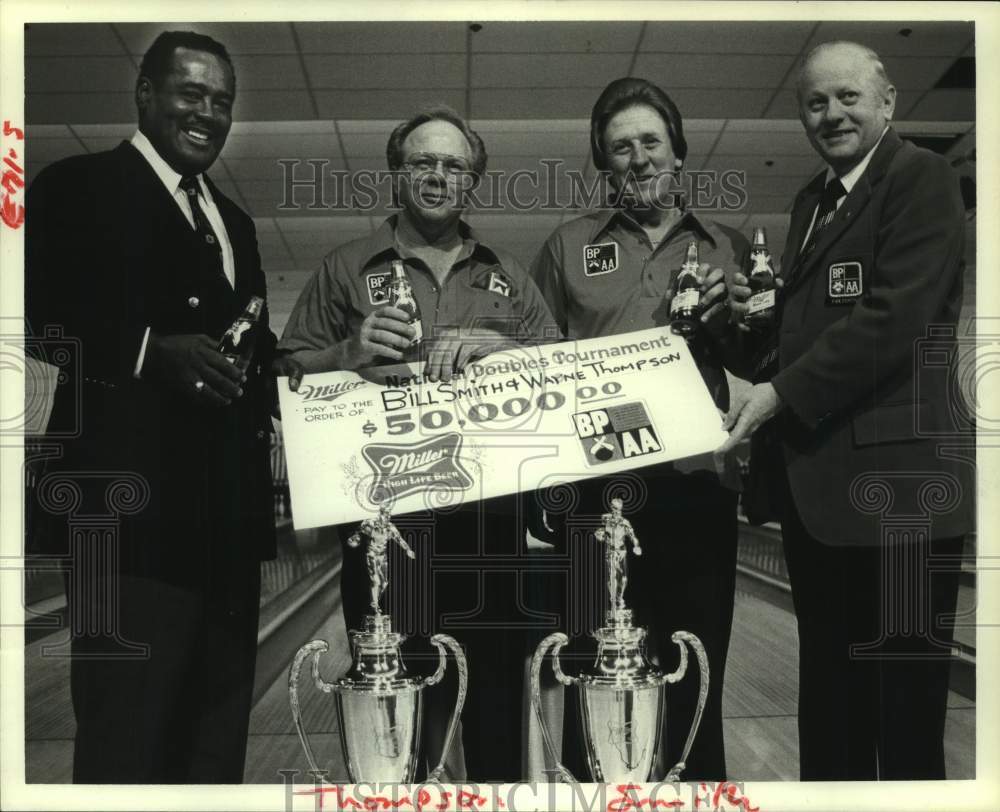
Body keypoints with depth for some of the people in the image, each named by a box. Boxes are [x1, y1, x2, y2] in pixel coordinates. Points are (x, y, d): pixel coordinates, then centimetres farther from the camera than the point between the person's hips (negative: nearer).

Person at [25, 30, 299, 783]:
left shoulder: (233, 219, 23)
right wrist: (152, 349, -23)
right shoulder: (78, 186, 0)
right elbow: (44, 317, -11)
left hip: (227, 504, 7)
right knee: (126, 727, -1)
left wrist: (270, 366, 2)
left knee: (218, 726, 15)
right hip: (133, 495, -7)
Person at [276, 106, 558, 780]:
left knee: (498, 698, 6)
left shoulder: (508, 276, 18)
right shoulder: (346, 270, 11)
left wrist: (497, 347, -8)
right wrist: (351, 353, -13)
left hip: (491, 516, 2)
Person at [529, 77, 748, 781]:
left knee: (694, 694, 9)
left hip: (697, 490, 1)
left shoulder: (729, 248, 13)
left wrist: (733, 322, -6)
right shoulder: (567, 247, 9)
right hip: (595, 492, -1)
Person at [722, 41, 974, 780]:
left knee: (904, 702, 3)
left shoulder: (923, 179, -6)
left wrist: (780, 394, -19)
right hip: (814, 479, 8)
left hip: (892, 479, -8)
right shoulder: (812, 201, 19)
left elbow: (892, 318, -19)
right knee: (827, 688, 19)